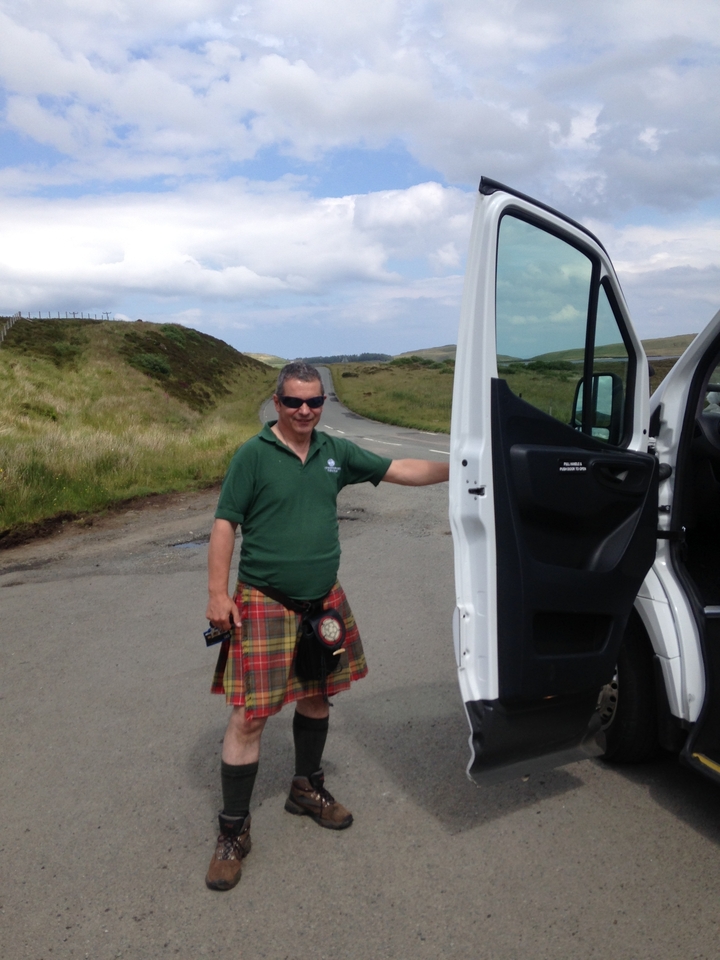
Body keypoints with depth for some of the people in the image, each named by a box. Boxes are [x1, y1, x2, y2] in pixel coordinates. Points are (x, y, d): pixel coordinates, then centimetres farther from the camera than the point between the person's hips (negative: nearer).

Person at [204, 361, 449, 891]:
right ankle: (234, 832, 12)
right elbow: (224, 524, -9)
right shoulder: (253, 455, -9)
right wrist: (218, 594, -14)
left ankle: (307, 788, 42)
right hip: (265, 604, -5)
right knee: (249, 717, -4)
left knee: (317, 697, 19)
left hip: (324, 602, 6)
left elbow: (400, 470, 9)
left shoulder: (336, 452, 5)